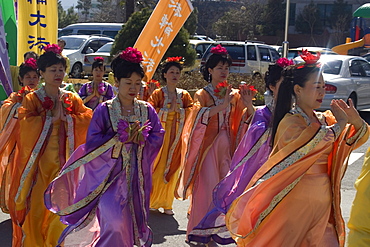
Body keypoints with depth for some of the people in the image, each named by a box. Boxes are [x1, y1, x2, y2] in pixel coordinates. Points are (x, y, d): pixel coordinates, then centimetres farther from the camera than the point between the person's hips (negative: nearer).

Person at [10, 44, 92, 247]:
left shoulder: (71, 99, 10)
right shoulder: (32, 99, 0)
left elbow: (88, 117, 0)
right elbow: (25, 123, -15)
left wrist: (67, 117, -12)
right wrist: (51, 118, -14)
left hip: (64, 159, 2)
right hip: (40, 160, -2)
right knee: (38, 203, 1)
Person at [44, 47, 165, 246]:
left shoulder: (147, 110, 4)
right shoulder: (104, 110, -7)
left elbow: (159, 135, 4)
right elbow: (92, 141, -11)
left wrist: (142, 138, -14)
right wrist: (119, 138, -18)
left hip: (137, 173, 4)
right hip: (110, 171, -4)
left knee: (136, 214, 14)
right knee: (114, 219, -12)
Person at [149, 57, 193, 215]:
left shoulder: (184, 95, 11)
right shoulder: (158, 93, 1)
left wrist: (178, 110, -12)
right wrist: (168, 111, -15)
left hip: (177, 136, 3)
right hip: (161, 134, -3)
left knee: (172, 169, 4)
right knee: (158, 168, -3)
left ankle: (166, 204, 15)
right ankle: (152, 201, 12)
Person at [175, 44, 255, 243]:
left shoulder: (234, 94, 8)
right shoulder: (202, 94, -1)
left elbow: (248, 120, 6)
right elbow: (198, 116, -20)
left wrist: (248, 104, -14)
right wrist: (222, 106, -29)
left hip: (227, 146, 3)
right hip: (208, 146, -3)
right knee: (207, 186, -4)